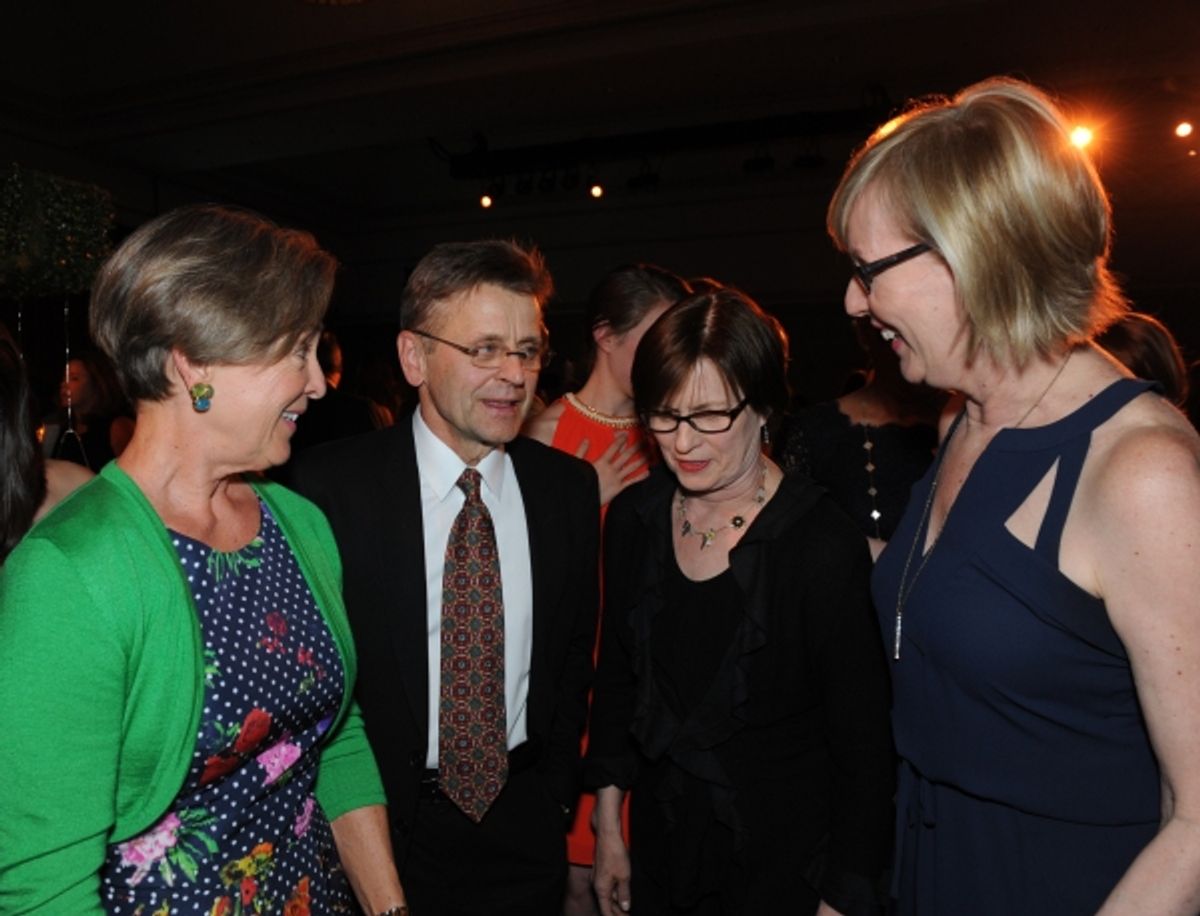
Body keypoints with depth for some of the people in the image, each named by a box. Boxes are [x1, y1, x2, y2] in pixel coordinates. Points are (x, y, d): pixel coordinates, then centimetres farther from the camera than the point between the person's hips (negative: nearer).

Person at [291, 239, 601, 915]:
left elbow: (576, 657, 5)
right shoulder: (333, 485, -15)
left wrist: (556, 792, 5)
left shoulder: (570, 486, -5)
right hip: (385, 827, -2)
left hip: (525, 827, 3)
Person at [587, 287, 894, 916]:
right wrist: (608, 829, 8)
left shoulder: (824, 545, -22)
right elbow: (616, 681, 4)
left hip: (785, 862, -4)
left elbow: (863, 748, -15)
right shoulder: (632, 519, -6)